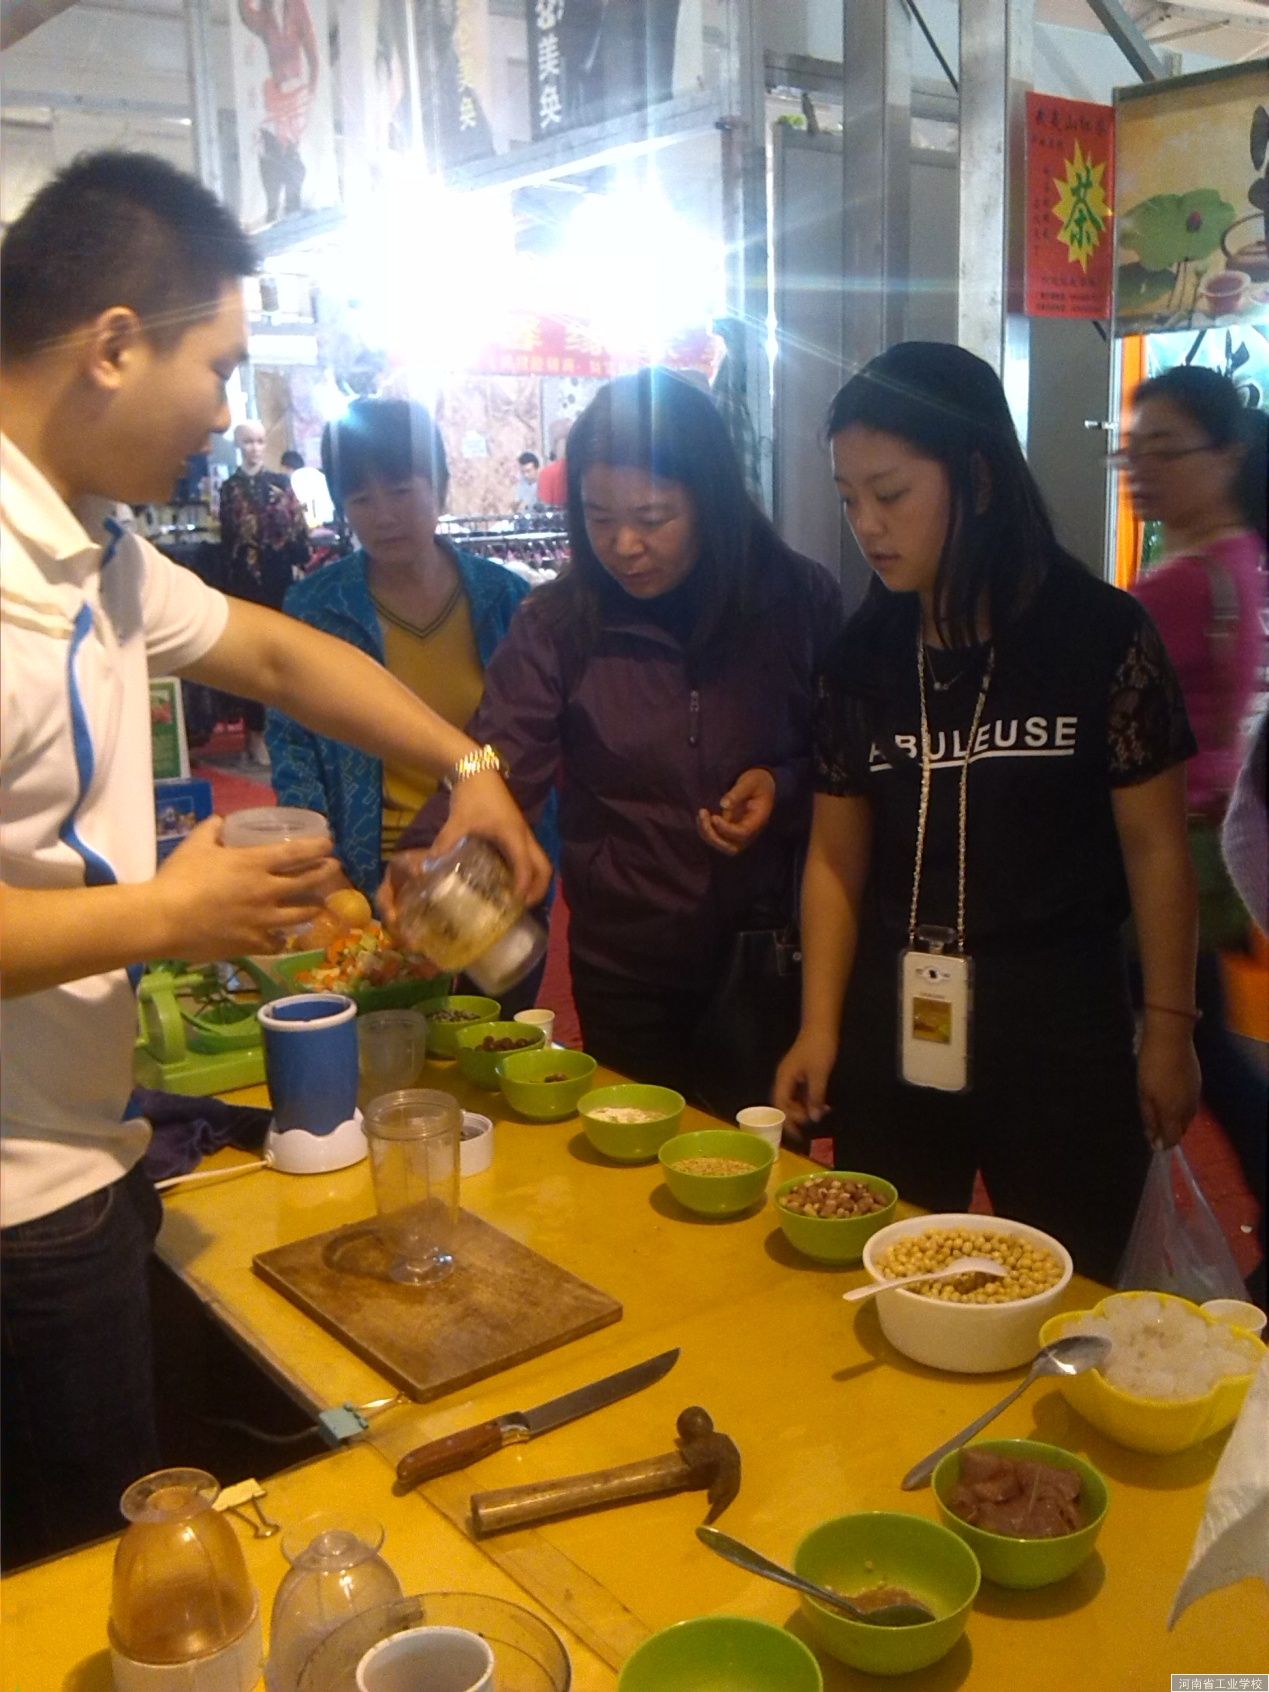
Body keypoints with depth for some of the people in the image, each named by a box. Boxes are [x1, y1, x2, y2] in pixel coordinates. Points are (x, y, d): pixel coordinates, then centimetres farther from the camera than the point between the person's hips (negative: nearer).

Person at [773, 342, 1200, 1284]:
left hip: (1061, 1036, -3)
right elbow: (838, 855, 5)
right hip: (894, 1033, 3)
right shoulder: (865, 656, 1)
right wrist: (819, 1028, 1)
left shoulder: (1102, 635, -8)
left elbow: (1154, 846, -3)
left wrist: (1169, 1028, -2)